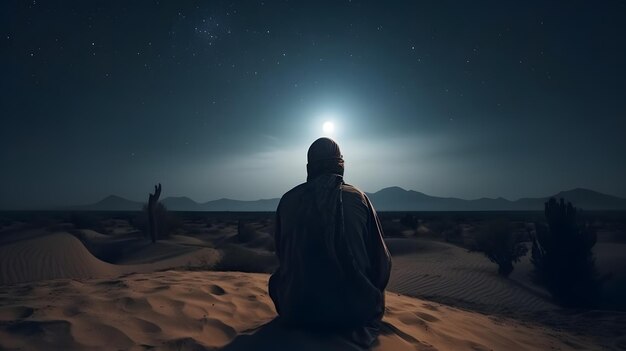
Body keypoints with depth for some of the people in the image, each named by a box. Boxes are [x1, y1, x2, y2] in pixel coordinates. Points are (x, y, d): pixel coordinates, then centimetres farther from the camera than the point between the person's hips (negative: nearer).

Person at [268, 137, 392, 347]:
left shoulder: (288, 200, -4)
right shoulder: (358, 198, -7)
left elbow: (282, 257, 8)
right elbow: (381, 262, -3)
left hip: (297, 312, 0)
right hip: (356, 311, 0)